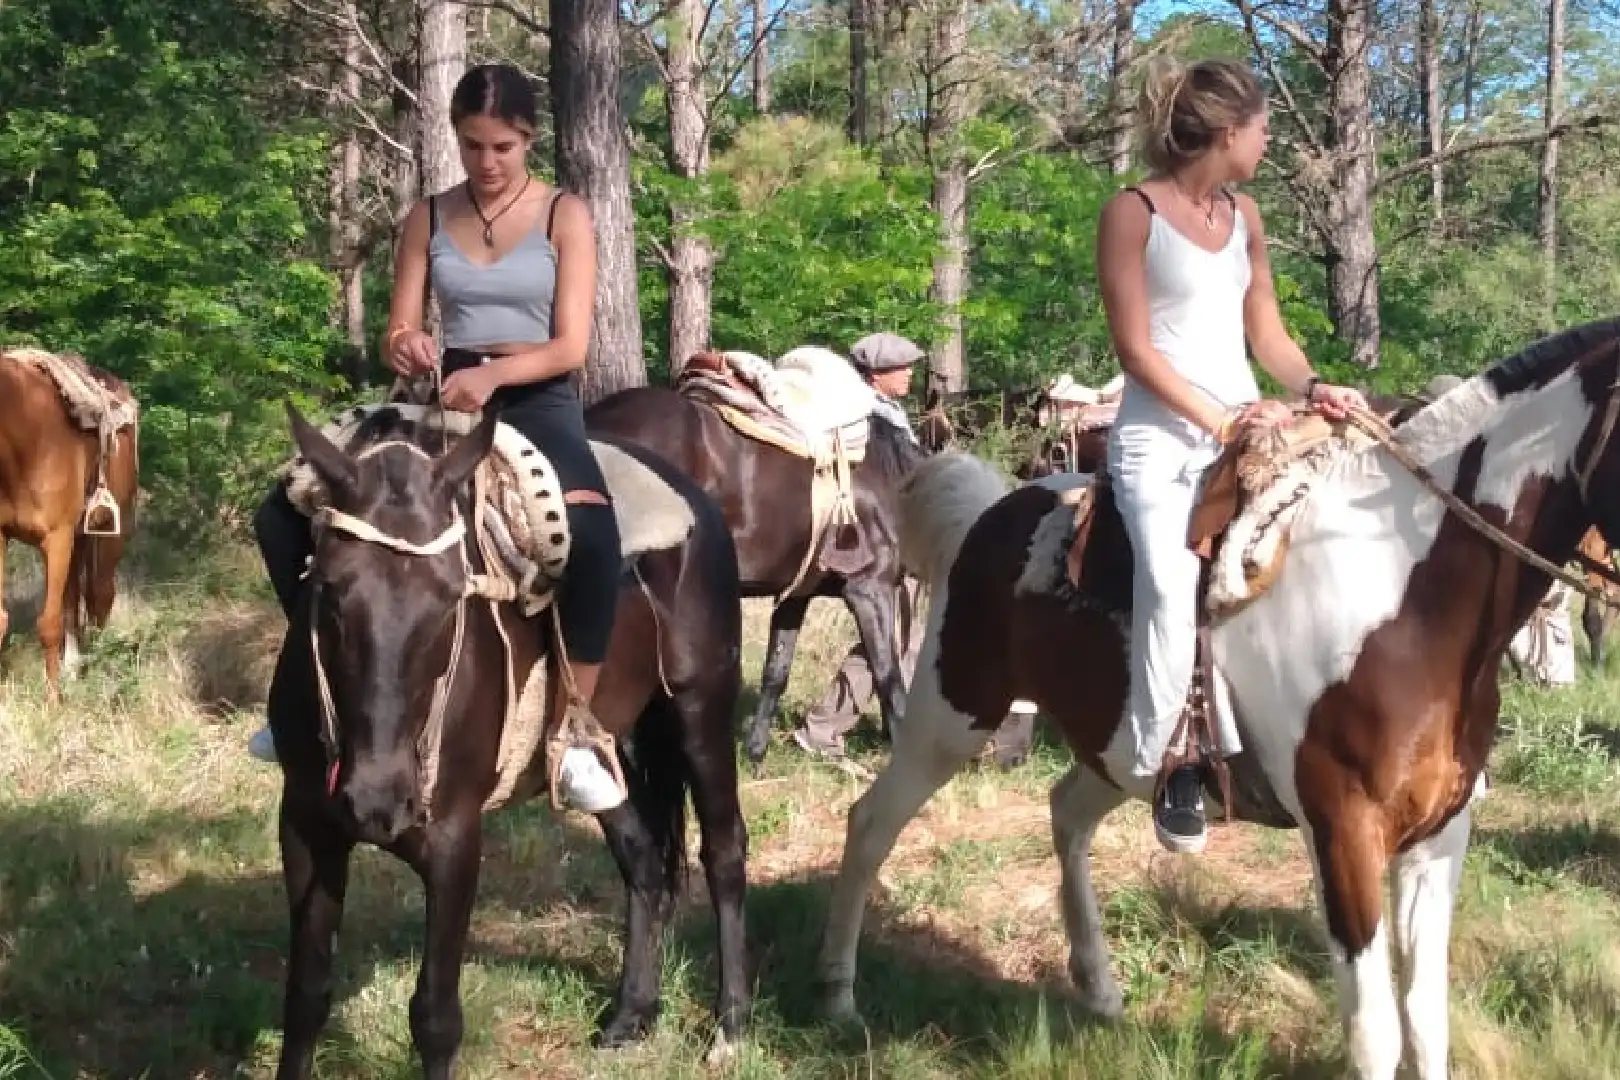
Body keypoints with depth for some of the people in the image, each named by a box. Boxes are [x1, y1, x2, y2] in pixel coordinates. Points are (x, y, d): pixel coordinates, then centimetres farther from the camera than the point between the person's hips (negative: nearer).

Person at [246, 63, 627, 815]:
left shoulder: (565, 217, 0)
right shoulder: (427, 219, 8)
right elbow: (395, 334, 6)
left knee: (591, 533, -38)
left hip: (537, 400, -4)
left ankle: (577, 731, -25)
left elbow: (571, 345, -9)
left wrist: (495, 372, -27)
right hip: (449, 398, 4)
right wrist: (404, 347, -19)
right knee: (284, 514, -9)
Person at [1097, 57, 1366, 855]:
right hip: (1160, 436, -7)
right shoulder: (1132, 212, -6)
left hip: (1248, 426, 7)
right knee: (1171, 582, -27)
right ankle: (1165, 762, -16)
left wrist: (1313, 388, -3)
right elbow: (1134, 346, -11)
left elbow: (1266, 331, 16)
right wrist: (1217, 421, -15)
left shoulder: (1243, 216, 13)